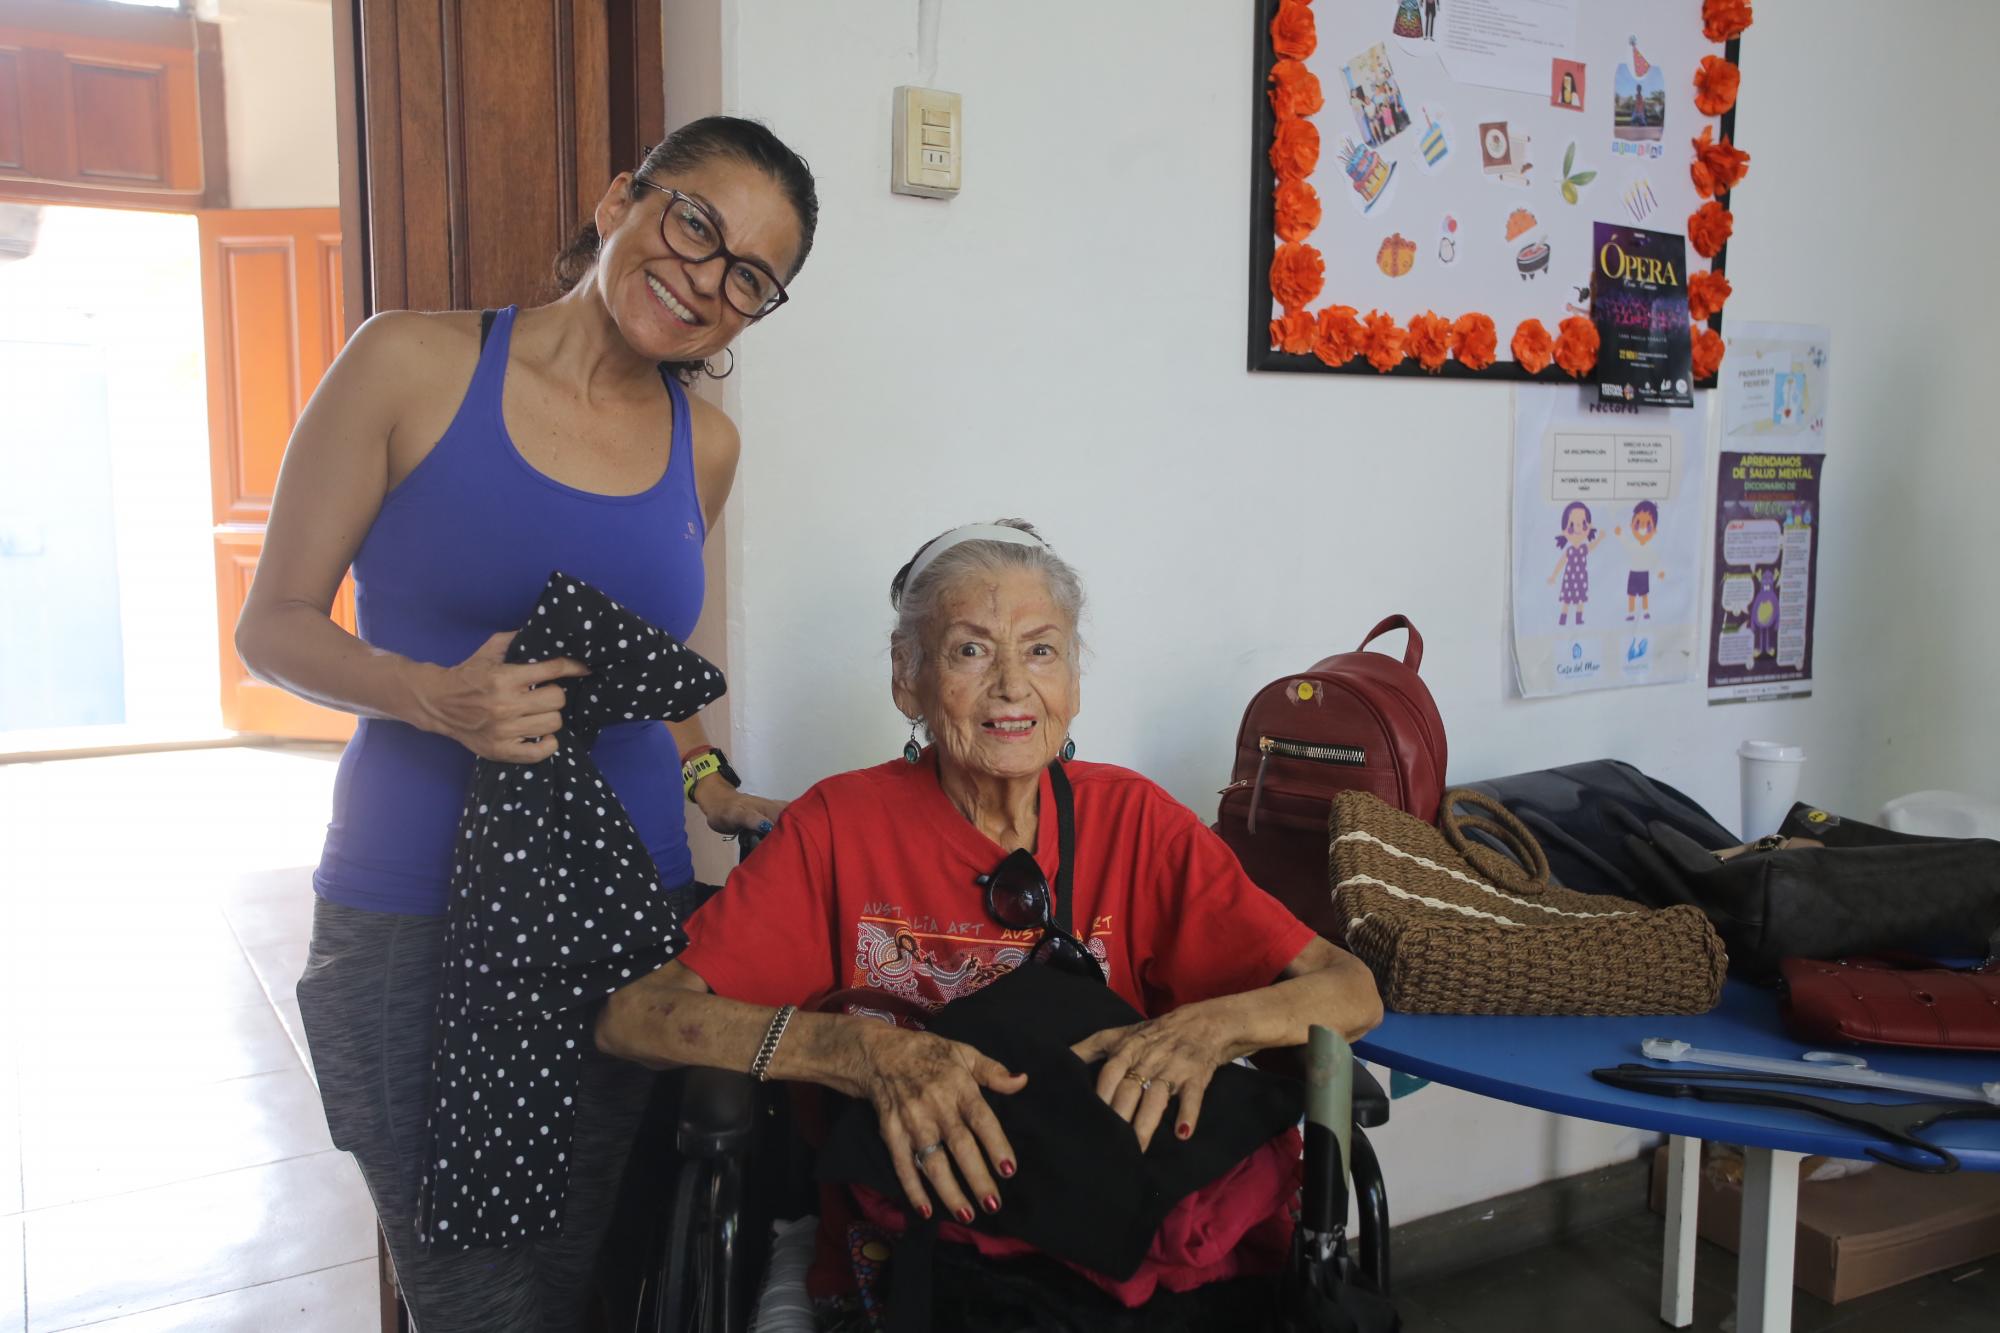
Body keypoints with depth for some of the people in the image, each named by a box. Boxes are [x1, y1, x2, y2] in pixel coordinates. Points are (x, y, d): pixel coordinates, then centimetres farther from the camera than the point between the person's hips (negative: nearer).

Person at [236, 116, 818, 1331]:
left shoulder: (706, 446, 6)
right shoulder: (416, 365, -6)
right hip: (418, 909, -3)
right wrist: (437, 699, -19)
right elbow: (274, 623, -2)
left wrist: (705, 781, 6)